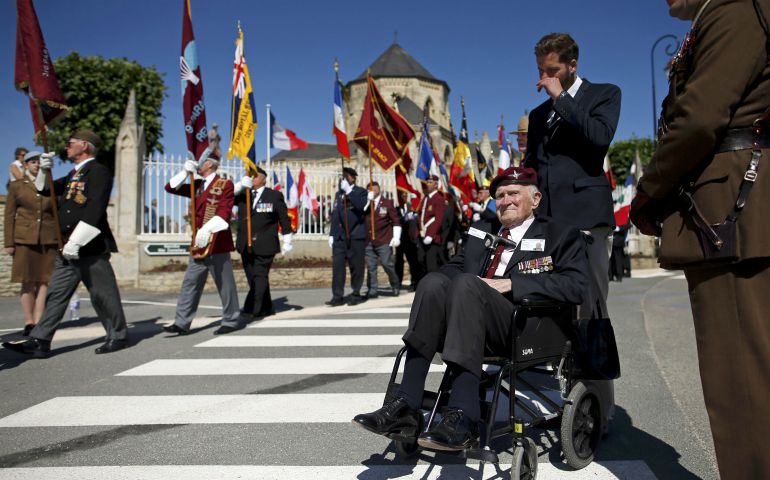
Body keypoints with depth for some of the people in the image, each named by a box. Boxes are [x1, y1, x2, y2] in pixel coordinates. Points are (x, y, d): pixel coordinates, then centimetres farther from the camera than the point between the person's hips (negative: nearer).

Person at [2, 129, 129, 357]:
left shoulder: (98, 171, -10)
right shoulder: (74, 174, 20)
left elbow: (94, 211, -20)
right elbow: (45, 189, 29)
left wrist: (75, 242, -24)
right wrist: (44, 170, 9)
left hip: (90, 247, -9)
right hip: (69, 249, 9)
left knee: (102, 294, 0)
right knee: (56, 293, 7)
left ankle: (118, 336, 13)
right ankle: (39, 341, 10)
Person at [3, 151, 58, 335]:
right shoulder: (16, 186, 8)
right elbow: (9, 215, 4)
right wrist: (9, 243, -3)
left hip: (49, 241, 1)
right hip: (25, 240, -1)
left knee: (43, 282, -2)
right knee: (28, 282, 0)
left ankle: (38, 322, 1)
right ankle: (29, 322, 6)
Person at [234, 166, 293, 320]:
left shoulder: (275, 196, 2)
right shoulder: (242, 194, 12)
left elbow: (284, 219, 2)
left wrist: (287, 241, 0)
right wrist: (240, 185, -18)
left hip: (264, 245, -5)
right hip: (246, 245, 5)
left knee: (260, 277, -10)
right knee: (253, 278, 11)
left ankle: (250, 311, -12)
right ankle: (266, 308, 23)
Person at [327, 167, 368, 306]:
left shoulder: (360, 192, 4)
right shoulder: (339, 194, 18)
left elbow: (360, 205, -18)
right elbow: (335, 214, 16)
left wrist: (349, 190, -16)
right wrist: (332, 234, 10)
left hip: (356, 235, -4)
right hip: (340, 236, 4)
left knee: (356, 266, 1)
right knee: (337, 265, -3)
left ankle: (356, 294, 13)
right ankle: (337, 296, 0)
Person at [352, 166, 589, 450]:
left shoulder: (561, 235, 9)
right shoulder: (482, 229, 26)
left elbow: (577, 285, -7)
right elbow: (456, 266, 20)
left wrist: (510, 283, -15)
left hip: (524, 330, -5)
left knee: (466, 283, -30)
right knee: (434, 281, -23)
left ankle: (463, 416, -36)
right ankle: (406, 406, -29)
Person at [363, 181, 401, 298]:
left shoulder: (387, 203, 3)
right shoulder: (365, 203, 11)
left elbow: (396, 221, 3)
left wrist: (396, 237, -5)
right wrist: (368, 200, -13)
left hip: (384, 241, -3)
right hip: (368, 241, 3)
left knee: (387, 264, -3)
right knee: (370, 267, 4)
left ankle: (395, 285, 19)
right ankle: (372, 290, 10)